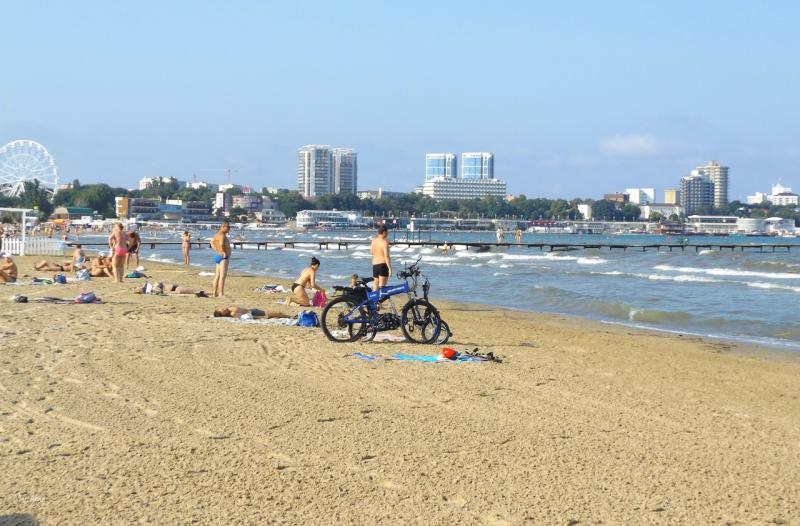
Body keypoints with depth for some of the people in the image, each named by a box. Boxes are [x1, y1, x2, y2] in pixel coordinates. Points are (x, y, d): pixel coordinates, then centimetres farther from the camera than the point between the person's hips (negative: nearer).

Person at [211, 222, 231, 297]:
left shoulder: (218, 234, 14)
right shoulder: (222, 236, -17)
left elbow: (212, 242, 28)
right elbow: (221, 244, -35)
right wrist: (224, 252, -19)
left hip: (218, 256, 11)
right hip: (223, 257, -11)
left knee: (217, 276, 14)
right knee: (222, 276, -12)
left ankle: (214, 293, 20)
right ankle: (221, 294, -16)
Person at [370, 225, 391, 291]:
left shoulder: (374, 240, 8)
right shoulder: (385, 242, -12)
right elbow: (386, 256, -18)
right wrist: (390, 268, -17)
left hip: (374, 265, 7)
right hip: (383, 265, -7)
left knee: (376, 286, 14)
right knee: (382, 287, -9)